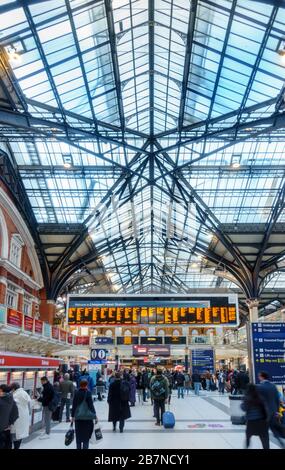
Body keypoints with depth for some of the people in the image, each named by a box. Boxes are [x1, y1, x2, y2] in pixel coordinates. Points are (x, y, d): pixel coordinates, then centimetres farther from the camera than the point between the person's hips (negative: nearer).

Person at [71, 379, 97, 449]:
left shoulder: (76, 392, 0)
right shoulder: (88, 392, -10)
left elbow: (74, 405, 3)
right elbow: (91, 404, -9)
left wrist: (72, 416, 8)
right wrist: (94, 415, -4)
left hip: (78, 416, 3)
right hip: (87, 416, -3)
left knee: (78, 435, 13)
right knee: (86, 434, 6)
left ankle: (78, 447, 14)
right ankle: (85, 447, 0)